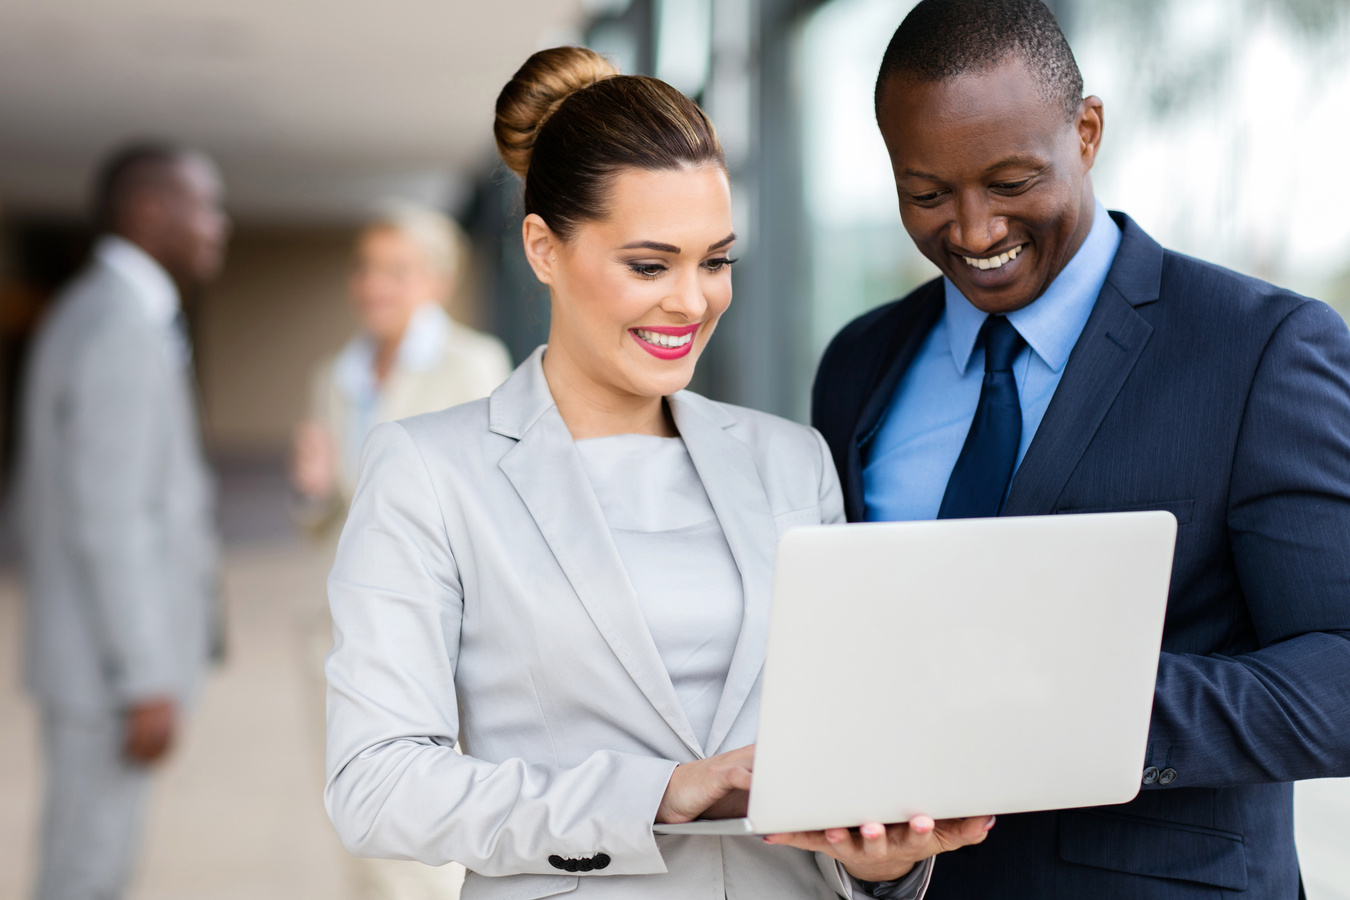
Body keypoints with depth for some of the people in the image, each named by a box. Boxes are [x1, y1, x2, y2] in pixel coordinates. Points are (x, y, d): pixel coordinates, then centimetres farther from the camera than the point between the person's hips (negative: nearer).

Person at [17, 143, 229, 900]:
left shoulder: (93, 315, 14)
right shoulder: (122, 327, -18)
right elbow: (108, 524, -22)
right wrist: (148, 682, -21)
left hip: (100, 656, 10)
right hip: (111, 665, -10)